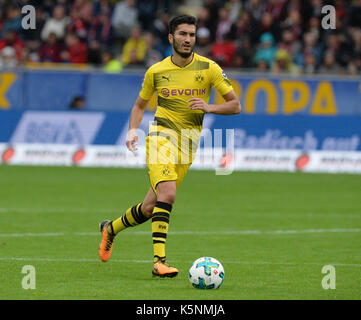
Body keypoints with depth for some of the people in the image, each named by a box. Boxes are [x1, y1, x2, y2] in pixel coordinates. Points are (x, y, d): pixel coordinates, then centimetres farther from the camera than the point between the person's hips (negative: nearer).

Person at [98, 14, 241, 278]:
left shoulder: (208, 68, 0)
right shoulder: (156, 71, 3)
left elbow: (235, 105, 2)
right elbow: (140, 105, 18)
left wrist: (209, 107, -16)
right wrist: (133, 130, 0)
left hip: (188, 142, 2)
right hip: (161, 135, -2)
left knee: (150, 208, 5)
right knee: (167, 194, -25)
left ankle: (110, 229, 33)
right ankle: (159, 261, -26)